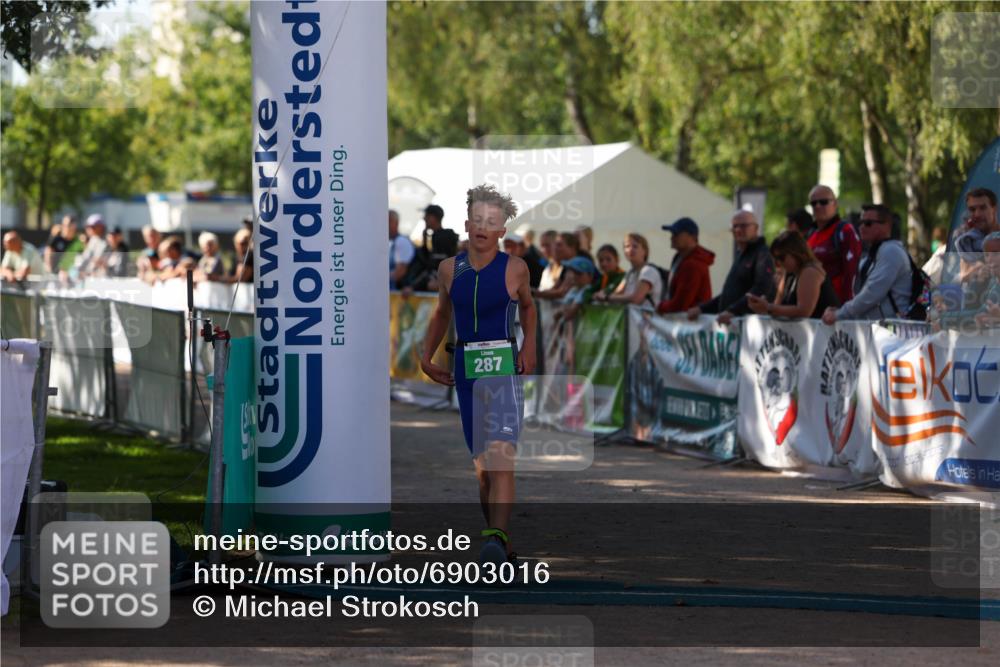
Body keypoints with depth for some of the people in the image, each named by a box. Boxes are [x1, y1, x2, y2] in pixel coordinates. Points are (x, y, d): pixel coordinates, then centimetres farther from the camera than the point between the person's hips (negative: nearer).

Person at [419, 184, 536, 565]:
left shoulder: (514, 269, 0)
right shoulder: (449, 269, 7)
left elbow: (528, 307, 19)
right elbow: (441, 314, 23)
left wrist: (529, 347, 7)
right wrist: (426, 356, 14)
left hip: (502, 366, -4)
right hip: (464, 368, 4)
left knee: (499, 455, -20)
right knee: (481, 463, 7)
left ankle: (497, 535, -34)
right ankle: (503, 547, 16)